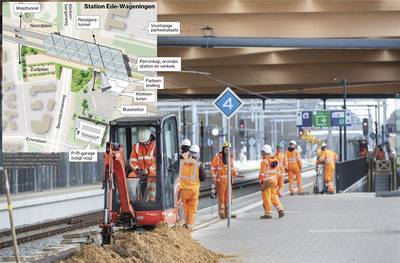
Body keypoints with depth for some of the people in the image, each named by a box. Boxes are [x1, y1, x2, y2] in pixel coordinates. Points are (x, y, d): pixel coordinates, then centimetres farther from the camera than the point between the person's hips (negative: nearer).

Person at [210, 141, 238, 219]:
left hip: (228, 180, 6)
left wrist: (236, 174, 0)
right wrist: (214, 178, -14)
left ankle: (227, 213, 14)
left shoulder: (230, 157, 8)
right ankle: (221, 213, 1)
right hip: (220, 180, -6)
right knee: (221, 196, -4)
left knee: (228, 196, 7)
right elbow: (212, 168, -8)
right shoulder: (218, 157, -10)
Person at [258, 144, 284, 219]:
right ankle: (280, 210, 5)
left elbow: (262, 173, -16)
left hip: (266, 181, -7)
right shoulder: (275, 160, 9)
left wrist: (260, 181, -6)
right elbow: (278, 172, 13)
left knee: (266, 197, 0)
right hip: (274, 180, 7)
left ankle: (268, 214, 3)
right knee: (274, 196, 15)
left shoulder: (265, 161, -15)